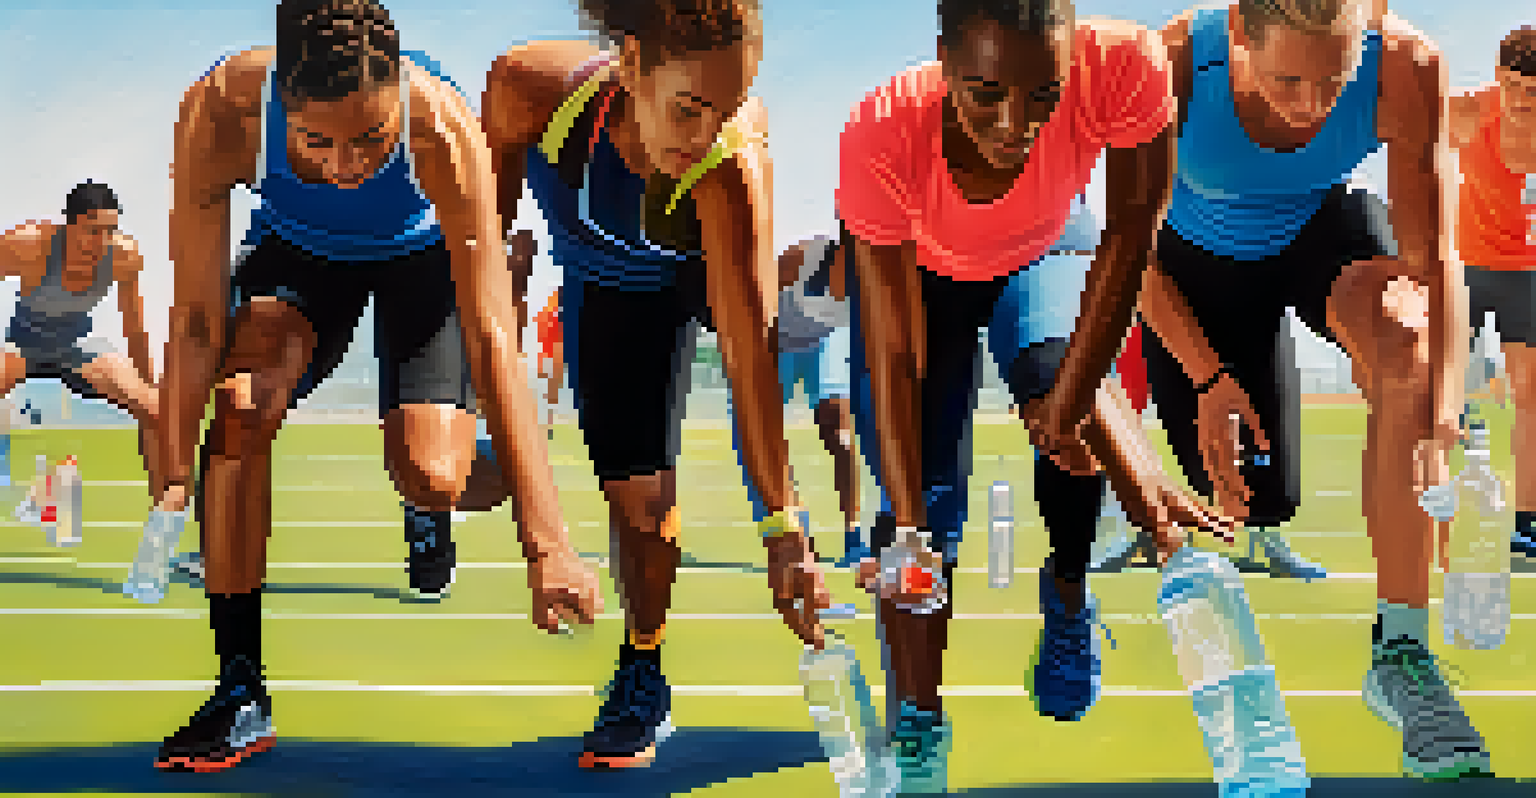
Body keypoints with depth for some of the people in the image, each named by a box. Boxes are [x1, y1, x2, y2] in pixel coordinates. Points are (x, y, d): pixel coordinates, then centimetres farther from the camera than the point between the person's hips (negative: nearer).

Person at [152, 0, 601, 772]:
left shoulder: (443, 130, -40)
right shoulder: (218, 114, -37)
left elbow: (492, 342, -41)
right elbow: (196, 321, -31)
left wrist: (547, 545, -44)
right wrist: (174, 483, -35)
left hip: (423, 254, -1)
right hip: (296, 251, 1)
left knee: (429, 480, -19)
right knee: (240, 406, -26)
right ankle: (241, 691, -14)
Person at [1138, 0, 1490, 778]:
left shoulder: (1405, 68, -35)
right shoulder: (1174, 66, -36)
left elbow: (1433, 257, -32)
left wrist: (1440, 422, -43)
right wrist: (1208, 378, -28)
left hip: (1326, 230, 1)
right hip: (1205, 262, 0)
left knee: (1403, 339, -34)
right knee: (1251, 502, -2)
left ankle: (1400, 649, -26)